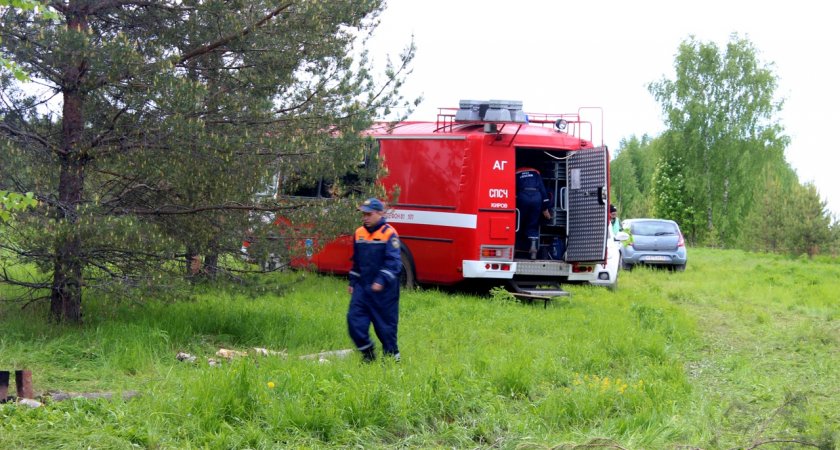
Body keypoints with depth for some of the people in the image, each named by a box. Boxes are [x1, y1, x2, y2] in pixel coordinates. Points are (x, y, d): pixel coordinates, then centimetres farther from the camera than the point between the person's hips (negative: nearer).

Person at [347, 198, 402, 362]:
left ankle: (392, 356, 16)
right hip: (363, 287, 6)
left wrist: (382, 281, -27)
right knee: (354, 318, -3)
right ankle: (368, 353, 11)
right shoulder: (359, 233, 10)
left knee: (385, 324, 1)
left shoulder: (389, 234, -10)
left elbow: (394, 262, -17)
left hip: (384, 289, -6)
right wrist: (352, 282, 20)